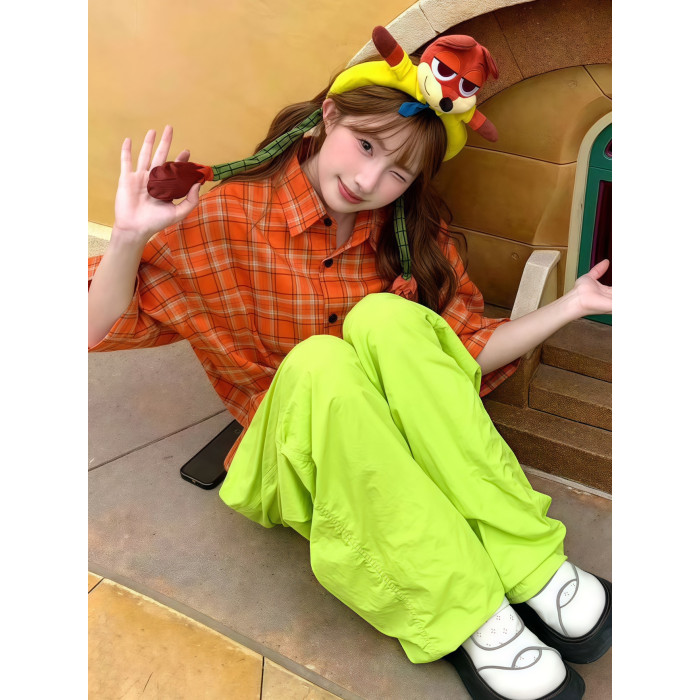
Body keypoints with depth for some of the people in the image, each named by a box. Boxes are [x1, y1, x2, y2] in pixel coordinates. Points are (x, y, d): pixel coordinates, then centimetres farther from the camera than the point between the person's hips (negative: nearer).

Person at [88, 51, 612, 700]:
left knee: (387, 315, -29)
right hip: (295, 451, -1)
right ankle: (467, 617, -31)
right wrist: (127, 239, -26)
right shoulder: (229, 218, -9)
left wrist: (572, 303, -9)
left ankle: (531, 565, -27)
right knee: (319, 360, -35)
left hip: (409, 447, 2)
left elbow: (469, 350, 0)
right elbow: (104, 327, -8)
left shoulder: (414, 232, 0)